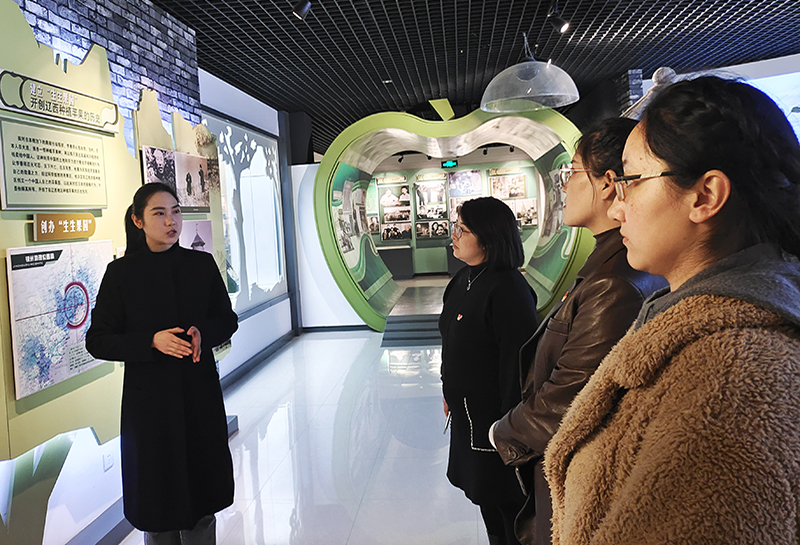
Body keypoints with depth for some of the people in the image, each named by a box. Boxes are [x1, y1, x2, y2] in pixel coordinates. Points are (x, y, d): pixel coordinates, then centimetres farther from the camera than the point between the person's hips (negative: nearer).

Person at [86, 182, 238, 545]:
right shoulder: (121, 273, -5)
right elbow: (97, 341, -4)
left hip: (200, 392, 2)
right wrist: (151, 341, -19)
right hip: (149, 396, -2)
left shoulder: (202, 264, 1)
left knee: (202, 485, 12)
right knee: (158, 493, 9)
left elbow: (227, 320, 8)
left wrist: (202, 332, -14)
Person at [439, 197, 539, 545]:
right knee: (482, 491, 23)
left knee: (504, 499, 9)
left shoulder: (508, 289, -24)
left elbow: (517, 359, -24)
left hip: (492, 412, -9)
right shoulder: (462, 281, 5)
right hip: (465, 411, 9)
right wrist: (450, 392, 19)